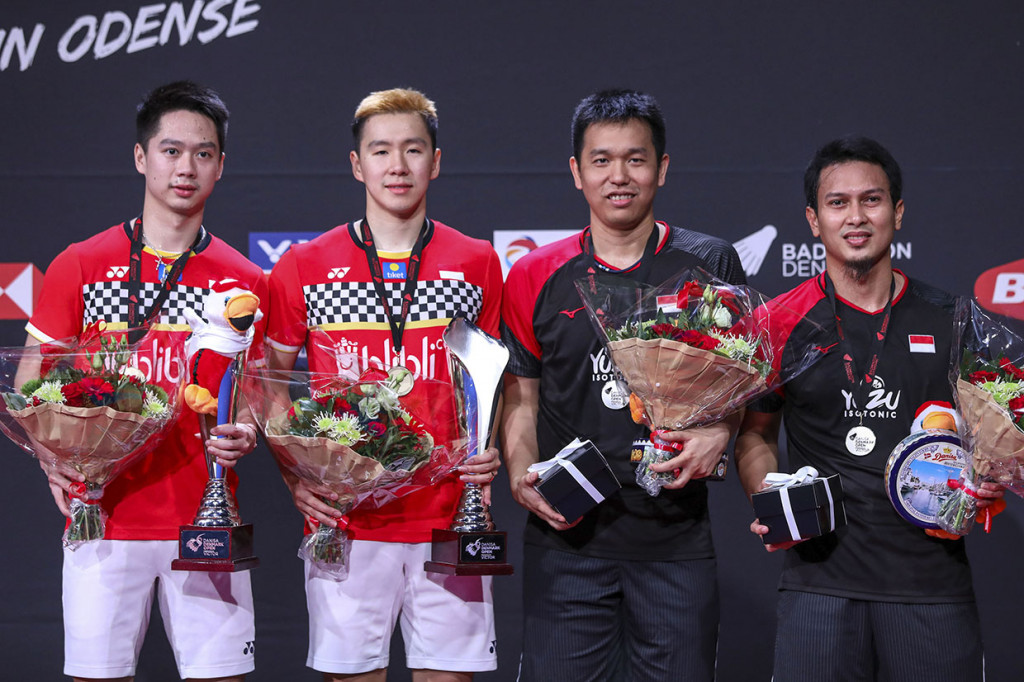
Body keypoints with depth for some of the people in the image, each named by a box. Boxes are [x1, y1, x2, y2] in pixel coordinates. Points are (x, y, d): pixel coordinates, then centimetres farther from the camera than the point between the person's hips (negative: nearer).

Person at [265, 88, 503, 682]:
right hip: (343, 519, 0)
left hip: (449, 518, 1)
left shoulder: (477, 264, 6)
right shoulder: (305, 267, 4)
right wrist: (294, 476, -3)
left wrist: (487, 453, -4)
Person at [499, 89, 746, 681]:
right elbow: (520, 400, 11)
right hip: (565, 538, 0)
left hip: (676, 542, 0)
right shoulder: (535, 276, 6)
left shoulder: (709, 265, 3)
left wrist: (719, 433, -13)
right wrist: (522, 477, -6)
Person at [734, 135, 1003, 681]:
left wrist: (992, 488, -5)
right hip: (820, 579, -1)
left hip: (933, 578, 1)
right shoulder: (783, 323, 3)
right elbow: (755, 435, 12)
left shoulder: (949, 323, 7)